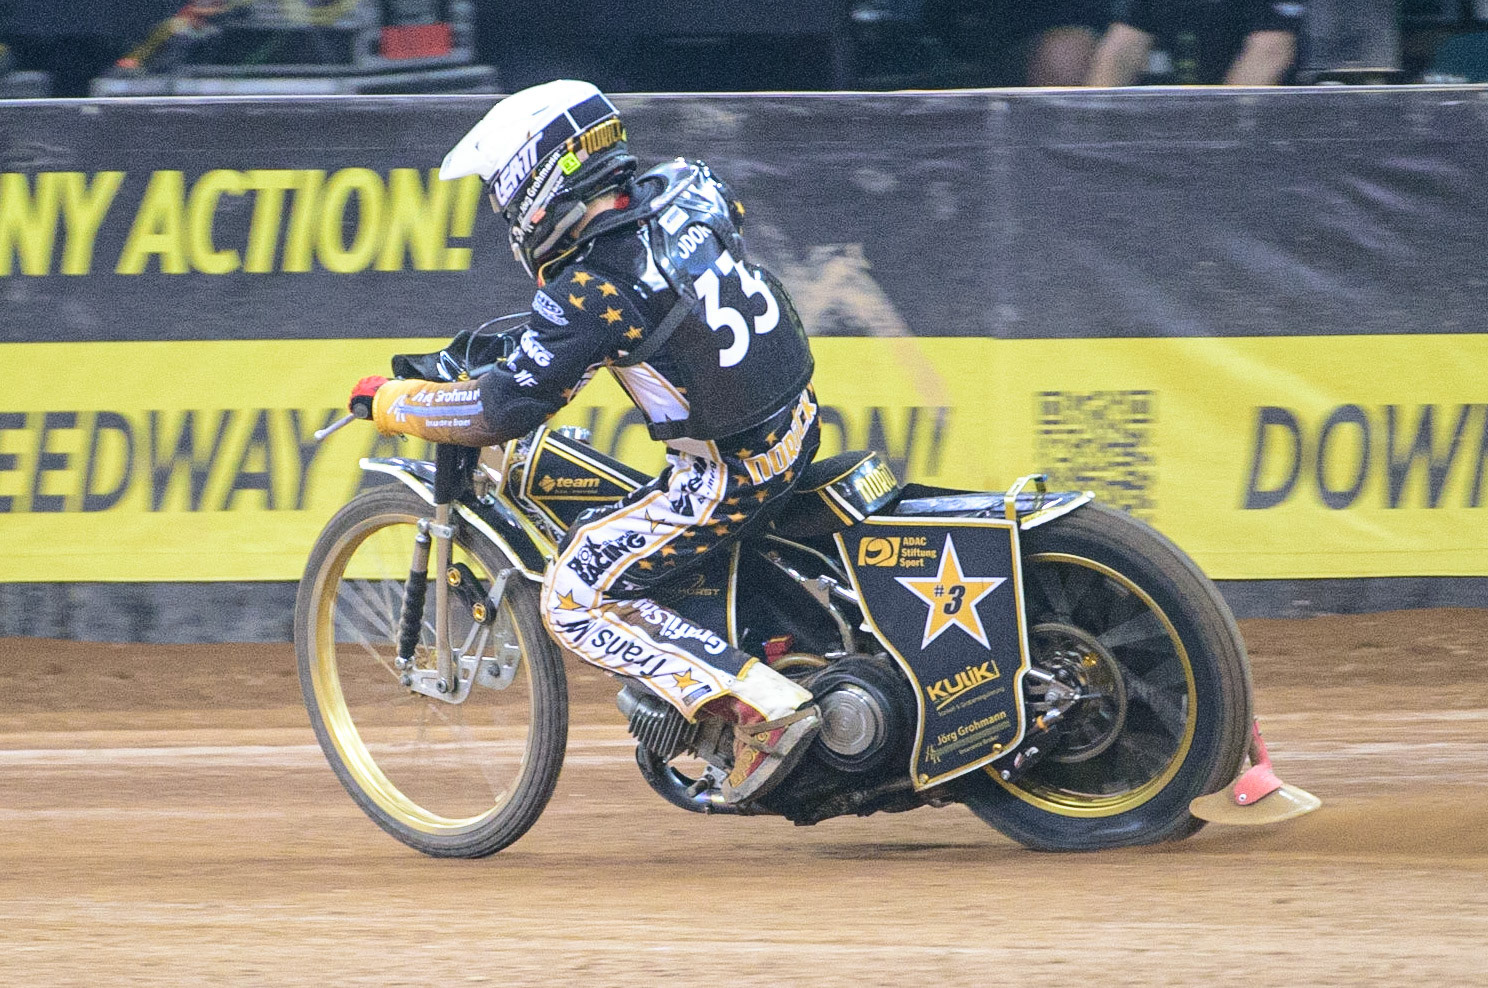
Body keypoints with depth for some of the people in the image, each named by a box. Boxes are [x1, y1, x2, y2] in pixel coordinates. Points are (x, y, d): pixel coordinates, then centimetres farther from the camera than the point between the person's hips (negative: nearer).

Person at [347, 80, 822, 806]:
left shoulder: (588, 291, -19)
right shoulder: (684, 188, 1)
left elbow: (505, 409, -14)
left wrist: (389, 402, -1)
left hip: (729, 473, -8)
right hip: (797, 419, 9)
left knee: (576, 602, -1)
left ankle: (764, 708, -10)